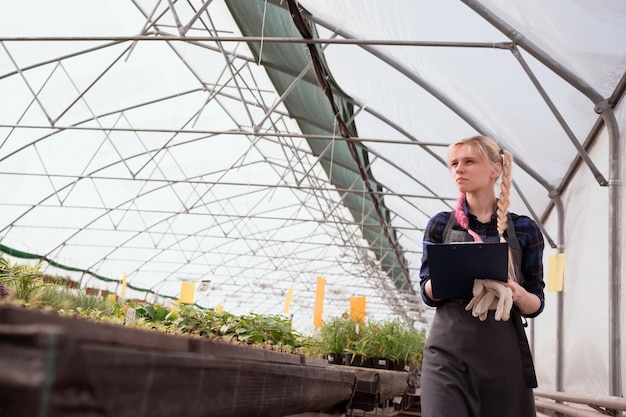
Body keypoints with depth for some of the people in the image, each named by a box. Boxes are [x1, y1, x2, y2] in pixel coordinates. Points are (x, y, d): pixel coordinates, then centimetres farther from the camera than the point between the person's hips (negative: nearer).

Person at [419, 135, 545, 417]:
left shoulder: (524, 229, 4)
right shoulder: (441, 225, 5)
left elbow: (536, 305, 6)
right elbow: (427, 293, 5)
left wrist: (517, 293, -17)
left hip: (505, 352, 1)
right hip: (448, 350, -1)